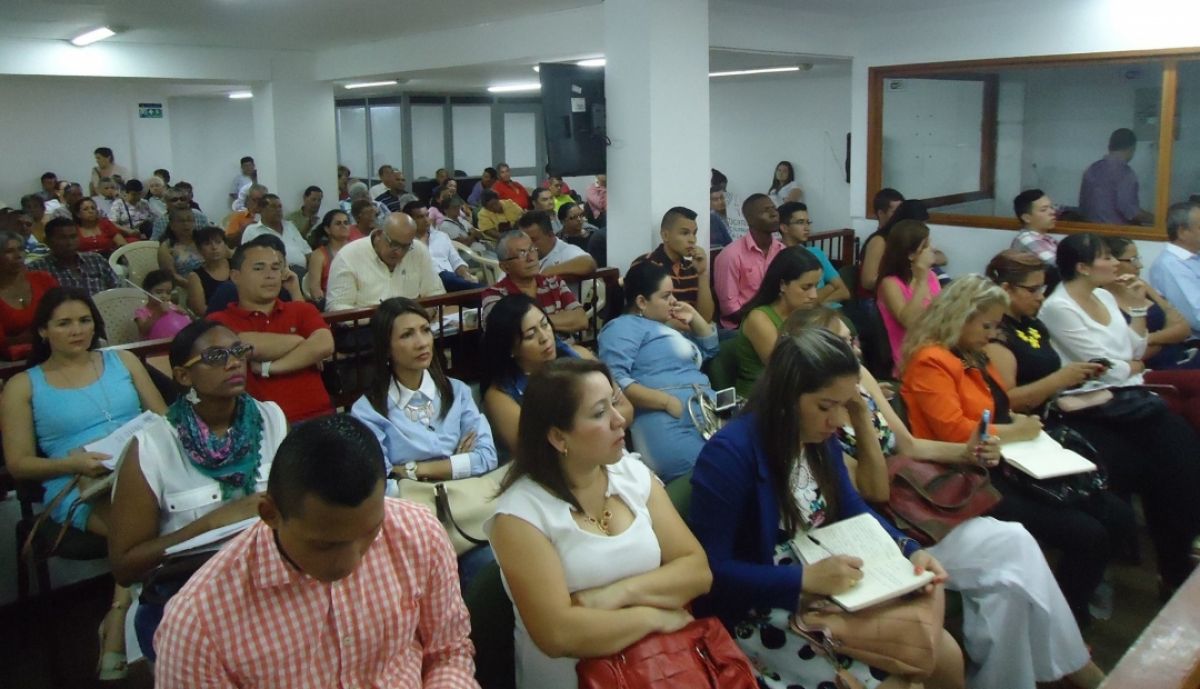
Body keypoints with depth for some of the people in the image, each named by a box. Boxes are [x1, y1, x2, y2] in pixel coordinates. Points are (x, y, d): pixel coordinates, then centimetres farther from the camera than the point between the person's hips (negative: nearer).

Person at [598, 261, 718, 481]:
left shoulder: (665, 327, 34)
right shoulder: (625, 326, 5)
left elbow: (709, 348, 45)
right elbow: (613, 379, -11)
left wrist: (694, 318, 28)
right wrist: (667, 401, -16)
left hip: (709, 416, 9)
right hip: (671, 423, -9)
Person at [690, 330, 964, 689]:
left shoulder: (820, 440, 0)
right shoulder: (729, 453, -25)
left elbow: (853, 511, 11)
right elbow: (711, 571, -24)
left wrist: (911, 550, -7)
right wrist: (805, 578, -31)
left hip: (829, 591, 8)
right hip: (761, 614, -7)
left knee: (946, 657, 4)